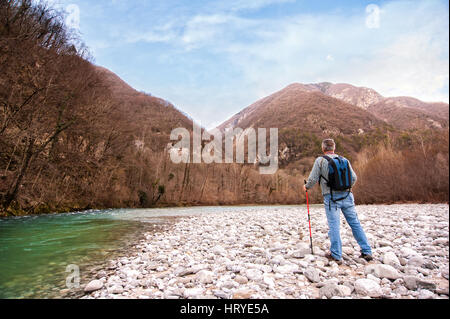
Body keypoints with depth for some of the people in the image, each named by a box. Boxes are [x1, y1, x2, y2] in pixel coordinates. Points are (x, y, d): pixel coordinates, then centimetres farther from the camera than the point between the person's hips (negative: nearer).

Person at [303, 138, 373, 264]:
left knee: (334, 226, 0)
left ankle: (336, 255, 5)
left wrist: (307, 187, 16)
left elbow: (313, 179, -4)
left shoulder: (320, 161, -3)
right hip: (347, 196, 4)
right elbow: (354, 178, 9)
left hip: (331, 198, -4)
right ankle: (367, 252, 16)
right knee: (355, 223, 11)